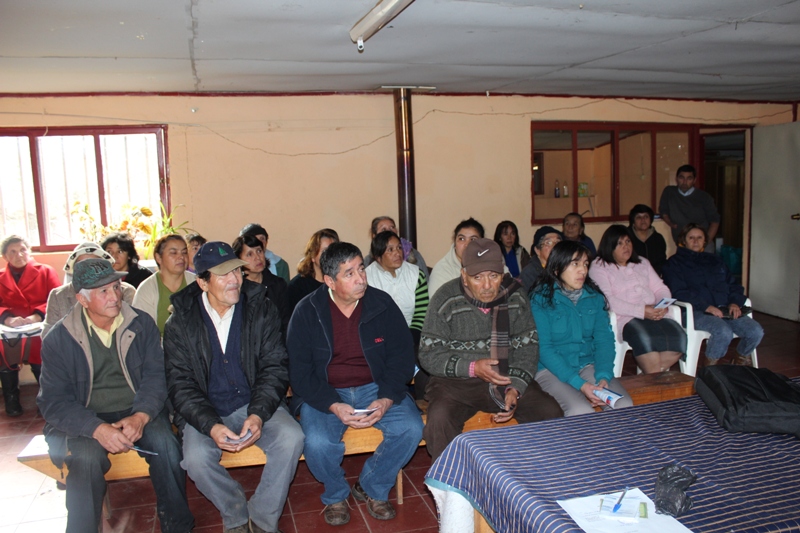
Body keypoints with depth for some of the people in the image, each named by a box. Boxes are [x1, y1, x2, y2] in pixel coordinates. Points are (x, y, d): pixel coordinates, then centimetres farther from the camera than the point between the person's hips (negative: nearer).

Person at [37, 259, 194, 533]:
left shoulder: (142, 324, 2)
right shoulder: (59, 339, -2)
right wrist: (97, 429, -24)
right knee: (86, 458, -32)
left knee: (164, 443, -27)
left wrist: (140, 416, -23)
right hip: (85, 422, -1)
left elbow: (155, 376, -2)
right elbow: (53, 401, -7)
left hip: (136, 413, 1)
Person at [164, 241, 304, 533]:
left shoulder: (261, 309, -4)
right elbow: (180, 385, -7)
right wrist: (211, 426, -23)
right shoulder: (180, 323, -5)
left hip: (254, 402, 0)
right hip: (205, 411, 0)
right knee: (196, 458, -27)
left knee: (291, 438, -25)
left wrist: (258, 414, -22)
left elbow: (275, 367, -6)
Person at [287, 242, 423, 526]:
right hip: (325, 393, -1)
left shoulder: (382, 304, -4)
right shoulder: (306, 312, -7)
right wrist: (333, 406, -22)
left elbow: (402, 356, 0)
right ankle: (336, 495, 7)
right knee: (317, 444, -28)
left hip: (375, 387, 2)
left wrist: (386, 399, -17)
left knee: (411, 429, -22)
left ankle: (372, 488, 7)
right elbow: (299, 371, -7)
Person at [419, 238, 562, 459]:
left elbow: (527, 348, 4)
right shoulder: (446, 300, -10)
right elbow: (429, 355, -8)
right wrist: (472, 368, -21)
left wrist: (515, 387, -13)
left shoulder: (515, 297, -1)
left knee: (551, 413, -16)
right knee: (439, 419, -32)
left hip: (505, 378, 3)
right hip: (456, 381, -3)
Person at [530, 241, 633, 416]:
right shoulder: (541, 299, -7)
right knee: (581, 412, -29)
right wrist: (579, 384, -21)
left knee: (624, 405, -19)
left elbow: (604, 339, 3)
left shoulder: (595, 296, 8)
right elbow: (543, 348, -13)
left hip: (588, 365, 5)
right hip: (552, 369, -4)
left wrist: (604, 376, -16)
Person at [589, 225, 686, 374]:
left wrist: (663, 305, -4)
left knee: (678, 335, -25)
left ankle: (653, 375, -16)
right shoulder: (598, 267, 5)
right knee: (645, 338, -37)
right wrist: (642, 311, -18)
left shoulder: (642, 263, 27)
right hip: (624, 318, -6)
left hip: (654, 315, 6)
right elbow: (607, 301, -9)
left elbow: (661, 289, 21)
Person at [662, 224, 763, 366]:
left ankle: (741, 358, 11)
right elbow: (679, 293, -7)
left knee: (756, 331, -18)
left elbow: (733, 285, 22)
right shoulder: (674, 263, 8)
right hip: (696, 312, -5)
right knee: (724, 332, -33)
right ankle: (710, 366, -8)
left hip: (724, 309, 6)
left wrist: (735, 302, -1)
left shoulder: (715, 260, 28)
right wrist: (706, 306, -18)